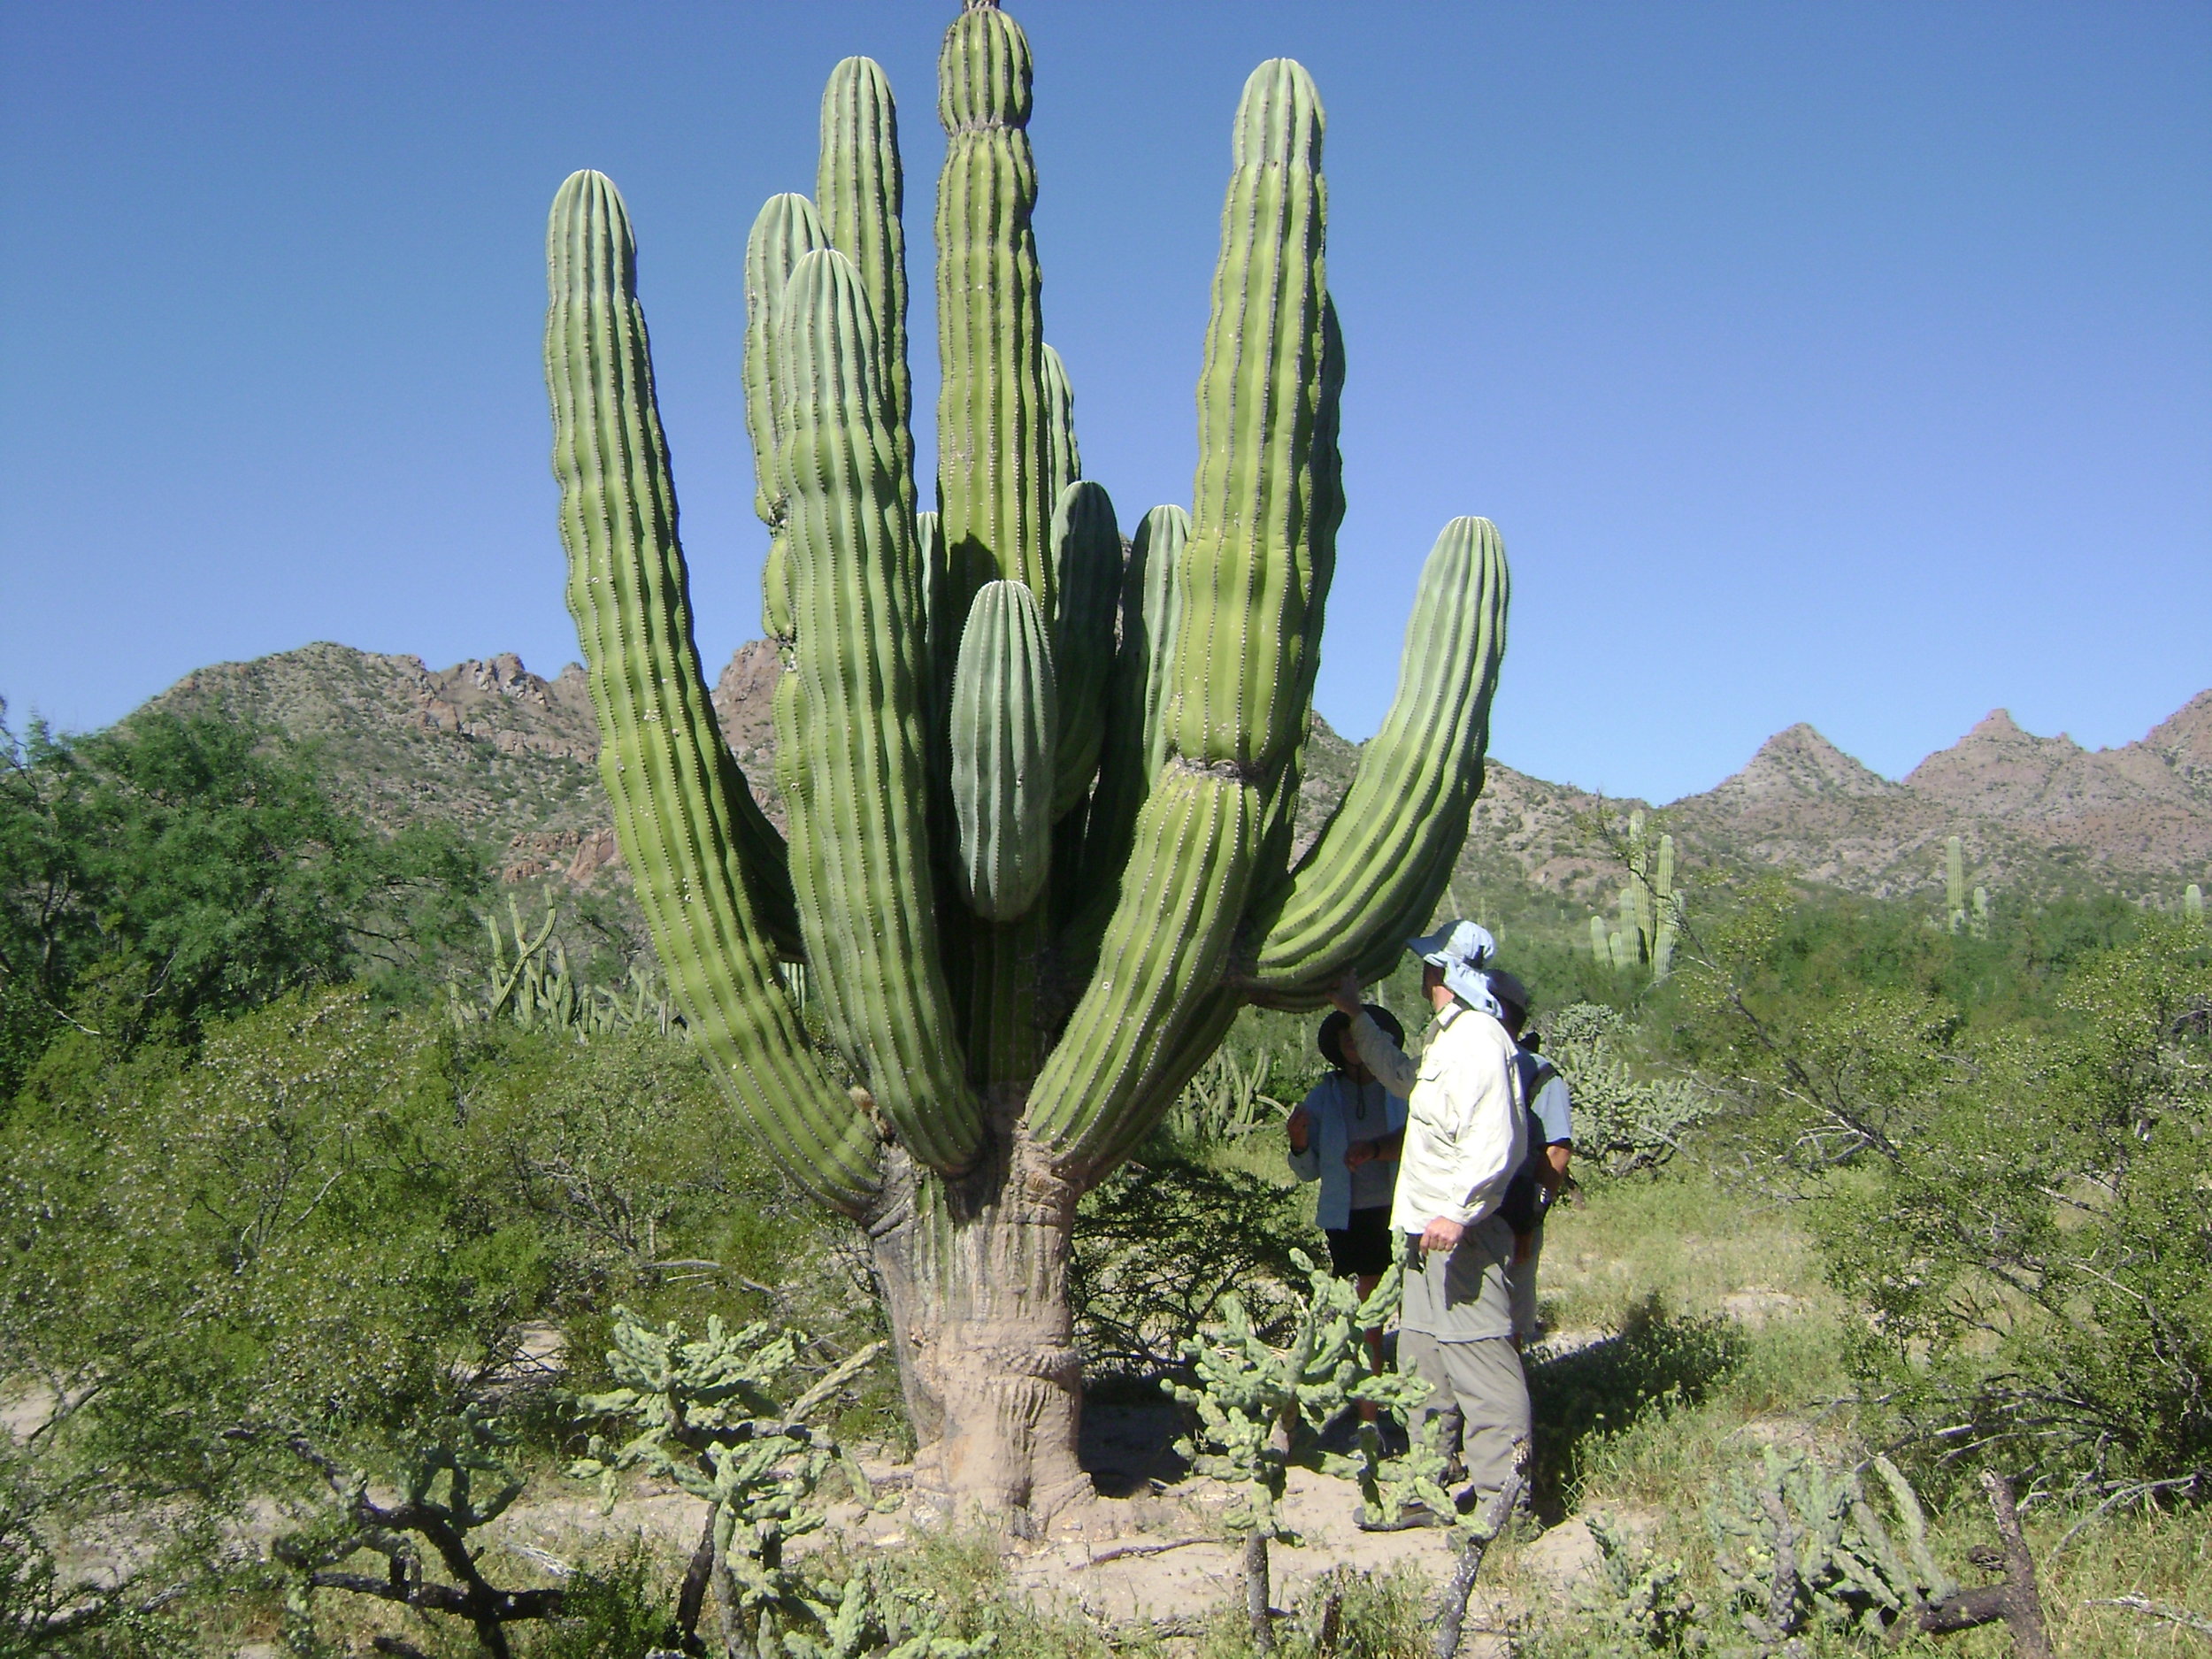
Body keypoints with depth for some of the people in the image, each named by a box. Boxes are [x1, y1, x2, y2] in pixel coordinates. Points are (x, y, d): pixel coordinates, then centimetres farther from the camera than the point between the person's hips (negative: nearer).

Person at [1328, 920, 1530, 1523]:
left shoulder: (1479, 1038, -14)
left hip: (1461, 1234, -10)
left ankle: (1501, 1496, -3)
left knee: (1478, 1358, -8)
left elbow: (1497, 1142, -23)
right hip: (1428, 1230, 10)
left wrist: (1458, 1212, -27)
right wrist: (1356, 1015, 41)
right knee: (1425, 1365, 13)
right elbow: (1403, 1078, 39)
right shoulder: (1447, 1036, 18)